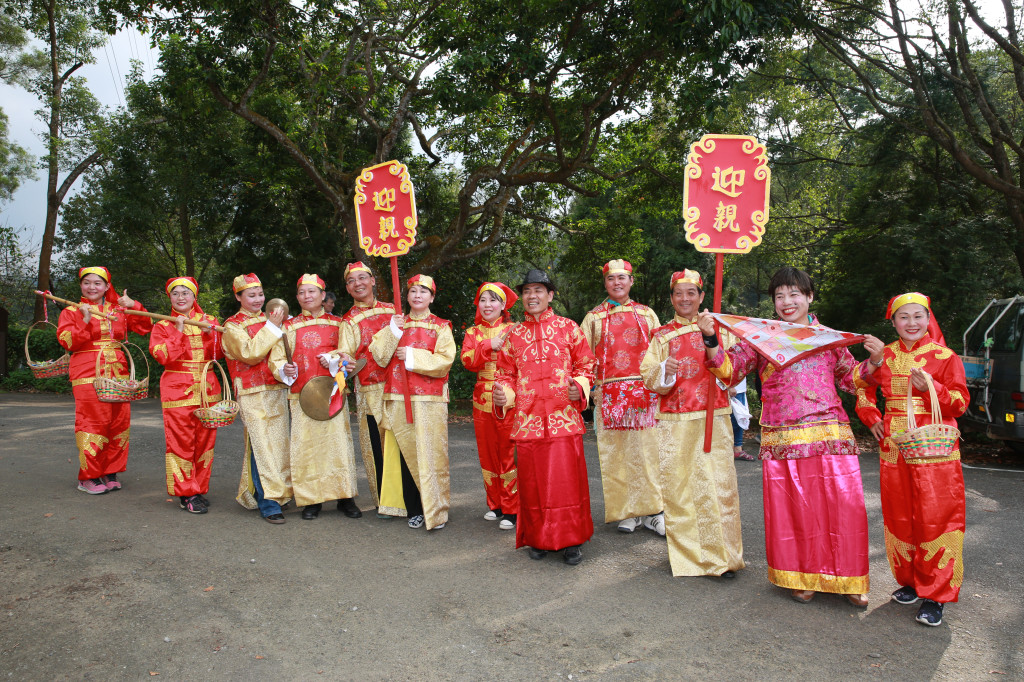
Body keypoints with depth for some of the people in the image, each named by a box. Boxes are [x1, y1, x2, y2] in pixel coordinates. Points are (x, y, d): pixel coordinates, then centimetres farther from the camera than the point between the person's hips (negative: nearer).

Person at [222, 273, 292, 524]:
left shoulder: (269, 320, 18)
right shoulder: (232, 326, 1)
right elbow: (249, 354, -15)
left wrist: (280, 325, 4)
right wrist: (272, 327, -15)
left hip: (277, 390, 6)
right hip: (253, 395, -6)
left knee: (279, 444, 7)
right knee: (261, 447, -9)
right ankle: (268, 503, -7)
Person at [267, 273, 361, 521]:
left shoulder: (337, 324, 10)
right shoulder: (289, 326, 9)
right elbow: (276, 359, 5)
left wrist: (333, 360, -11)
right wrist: (285, 369, -16)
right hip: (302, 394, 0)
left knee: (338, 441, -3)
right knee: (305, 444, 0)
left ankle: (345, 497, 8)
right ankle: (311, 500, 11)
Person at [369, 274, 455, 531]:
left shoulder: (440, 327, 6)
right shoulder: (396, 324, 16)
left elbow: (444, 361, -7)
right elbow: (379, 356, 5)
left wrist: (413, 356, -10)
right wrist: (393, 331, -7)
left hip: (429, 400, -3)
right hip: (398, 399, 3)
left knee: (430, 454, -4)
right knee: (405, 454, 3)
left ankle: (435, 511, 7)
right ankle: (413, 510, 13)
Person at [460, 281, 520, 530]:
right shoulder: (473, 333, 11)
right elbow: (467, 360, -6)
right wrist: (489, 346, -18)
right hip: (482, 400, 4)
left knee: (509, 453, -4)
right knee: (487, 453, 9)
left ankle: (511, 509, 5)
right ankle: (495, 504, 22)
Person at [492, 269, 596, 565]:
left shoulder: (568, 328, 6)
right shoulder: (514, 334, 11)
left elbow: (586, 365, 8)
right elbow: (506, 374, 16)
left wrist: (579, 387, -11)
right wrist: (502, 394, -4)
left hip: (563, 417, -2)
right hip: (527, 419, 2)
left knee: (567, 479, -1)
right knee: (533, 482, 6)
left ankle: (572, 540, 14)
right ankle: (538, 539, 23)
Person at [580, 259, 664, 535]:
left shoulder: (646, 314, 14)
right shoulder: (594, 318, 11)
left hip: (645, 392, 1)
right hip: (610, 394, 0)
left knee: (648, 449, -1)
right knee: (616, 453, 0)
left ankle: (652, 509, 8)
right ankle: (627, 512, 10)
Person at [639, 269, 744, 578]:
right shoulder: (662, 335, 10)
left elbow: (732, 374, 1)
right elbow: (649, 378, 2)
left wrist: (713, 345, -14)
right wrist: (664, 371, -19)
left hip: (713, 419, 0)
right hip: (675, 422, 0)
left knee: (718, 484, -5)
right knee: (678, 486, 0)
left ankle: (722, 556, 8)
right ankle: (687, 555, 14)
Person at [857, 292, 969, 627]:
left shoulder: (944, 357, -1)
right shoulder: (884, 355, 7)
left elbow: (960, 403, -4)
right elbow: (863, 389, 21)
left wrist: (931, 387, -21)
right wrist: (872, 418, 6)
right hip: (894, 449, 4)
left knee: (935, 520, -3)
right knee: (899, 519, 10)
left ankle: (935, 595, 7)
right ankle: (909, 581, 27)